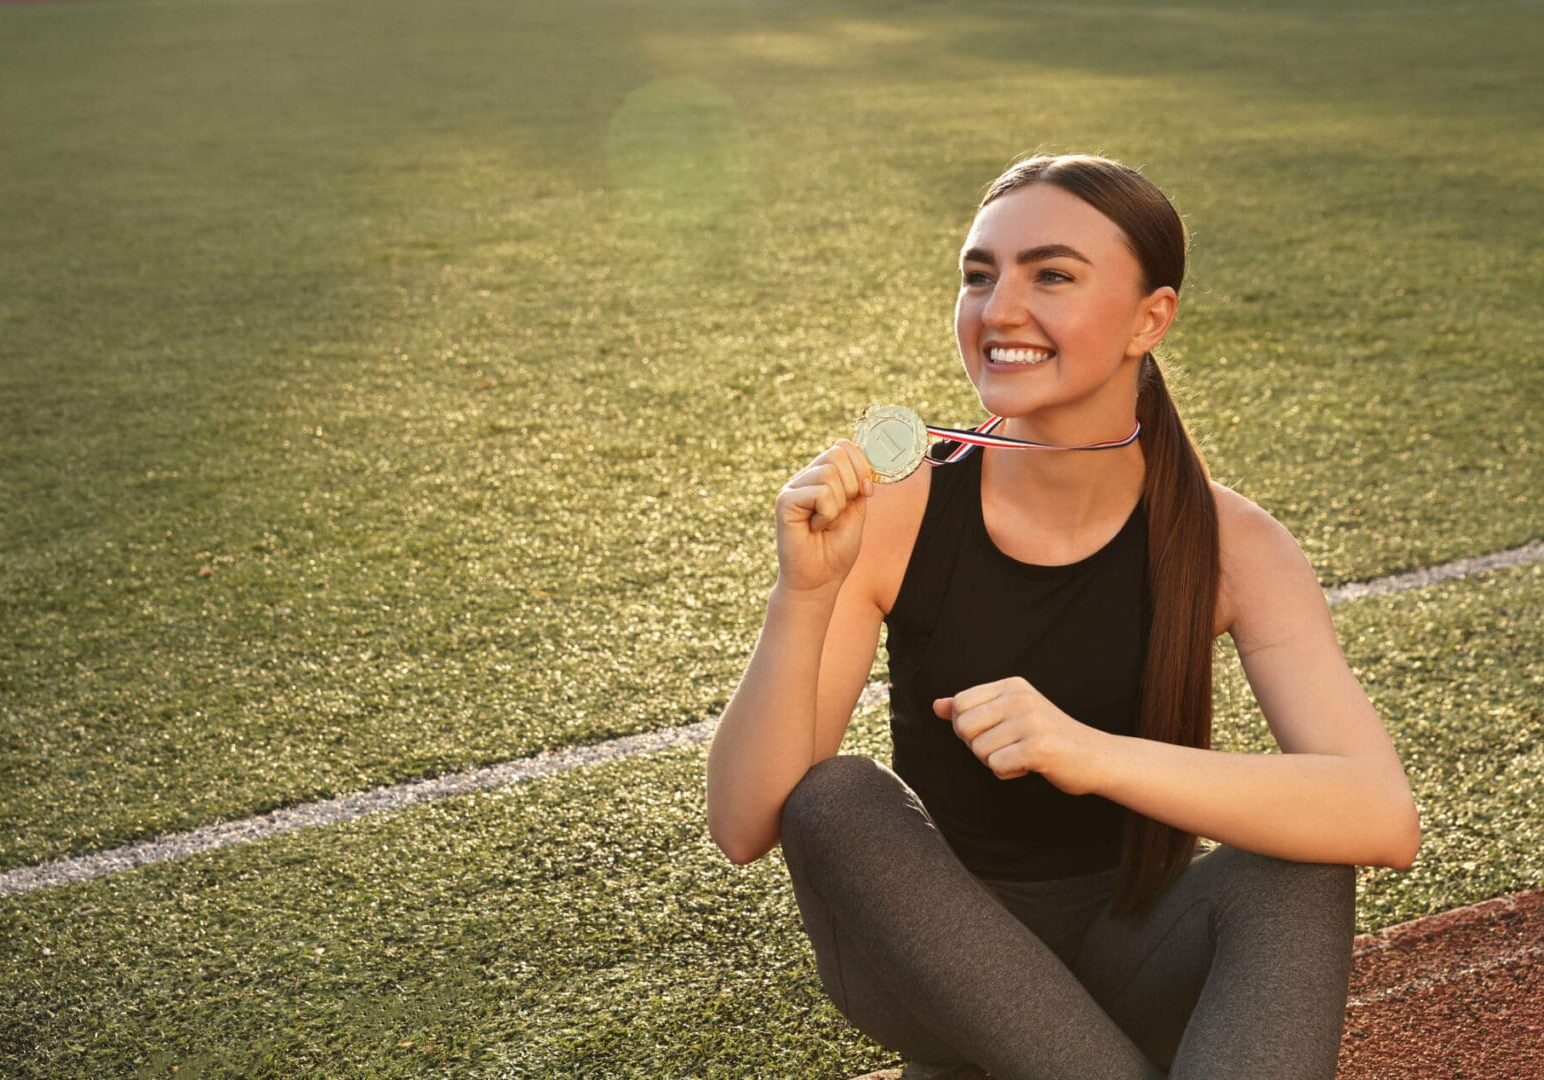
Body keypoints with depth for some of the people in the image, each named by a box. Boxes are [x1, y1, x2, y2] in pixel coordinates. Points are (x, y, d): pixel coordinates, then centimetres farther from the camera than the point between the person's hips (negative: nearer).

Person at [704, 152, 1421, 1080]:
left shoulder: (1229, 545, -14)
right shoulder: (896, 517, -14)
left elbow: (1387, 820, -29)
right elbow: (745, 828, -18)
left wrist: (1097, 755, -42)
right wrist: (804, 595, -33)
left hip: (1134, 961, 0)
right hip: (936, 962, 1)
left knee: (1294, 867, -29)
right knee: (834, 799, -28)